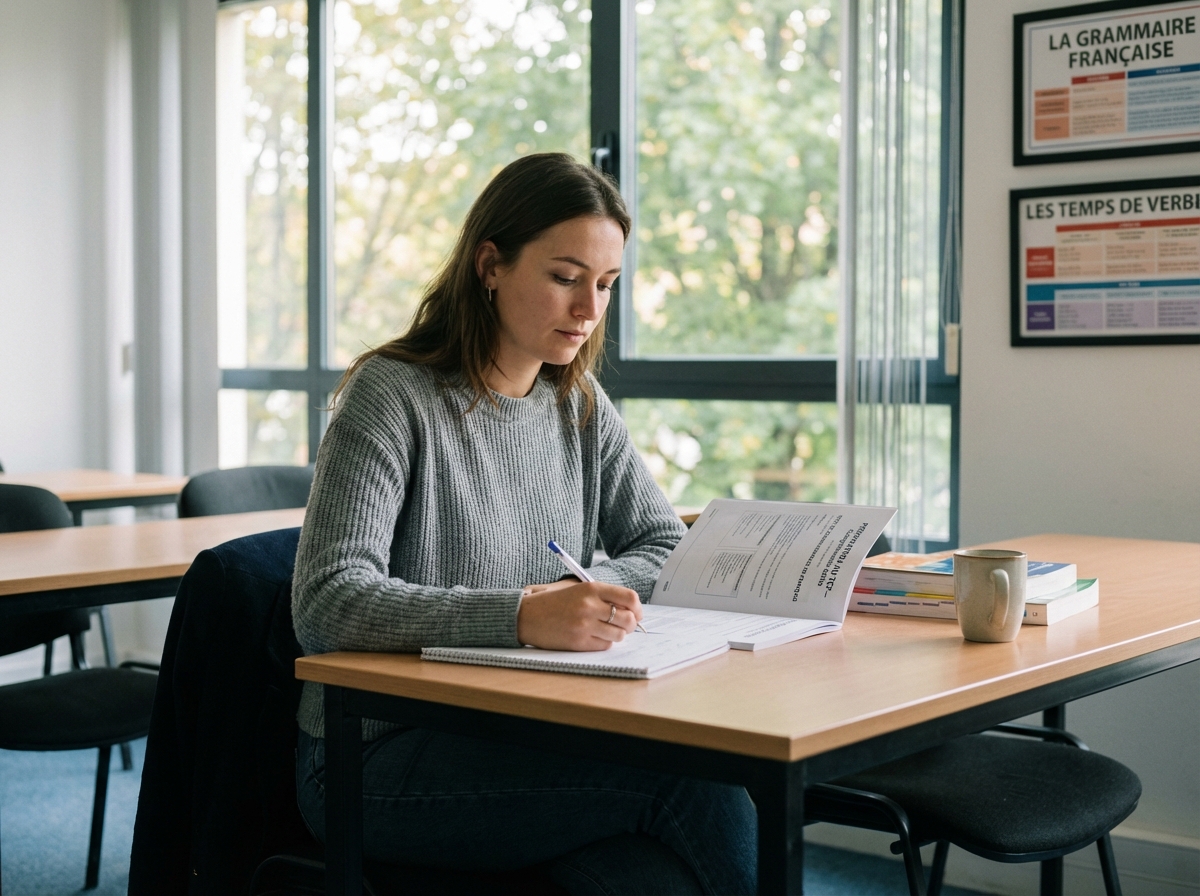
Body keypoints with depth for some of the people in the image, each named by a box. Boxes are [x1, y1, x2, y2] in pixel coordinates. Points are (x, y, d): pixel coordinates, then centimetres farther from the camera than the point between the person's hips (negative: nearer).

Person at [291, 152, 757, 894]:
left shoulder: (578, 403, 9)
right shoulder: (392, 395, -12)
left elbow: (668, 546, 12)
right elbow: (327, 602, -22)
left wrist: (594, 594, -11)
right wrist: (521, 614, -35)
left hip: (523, 736, 6)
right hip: (379, 759, -6)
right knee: (689, 781, -25)